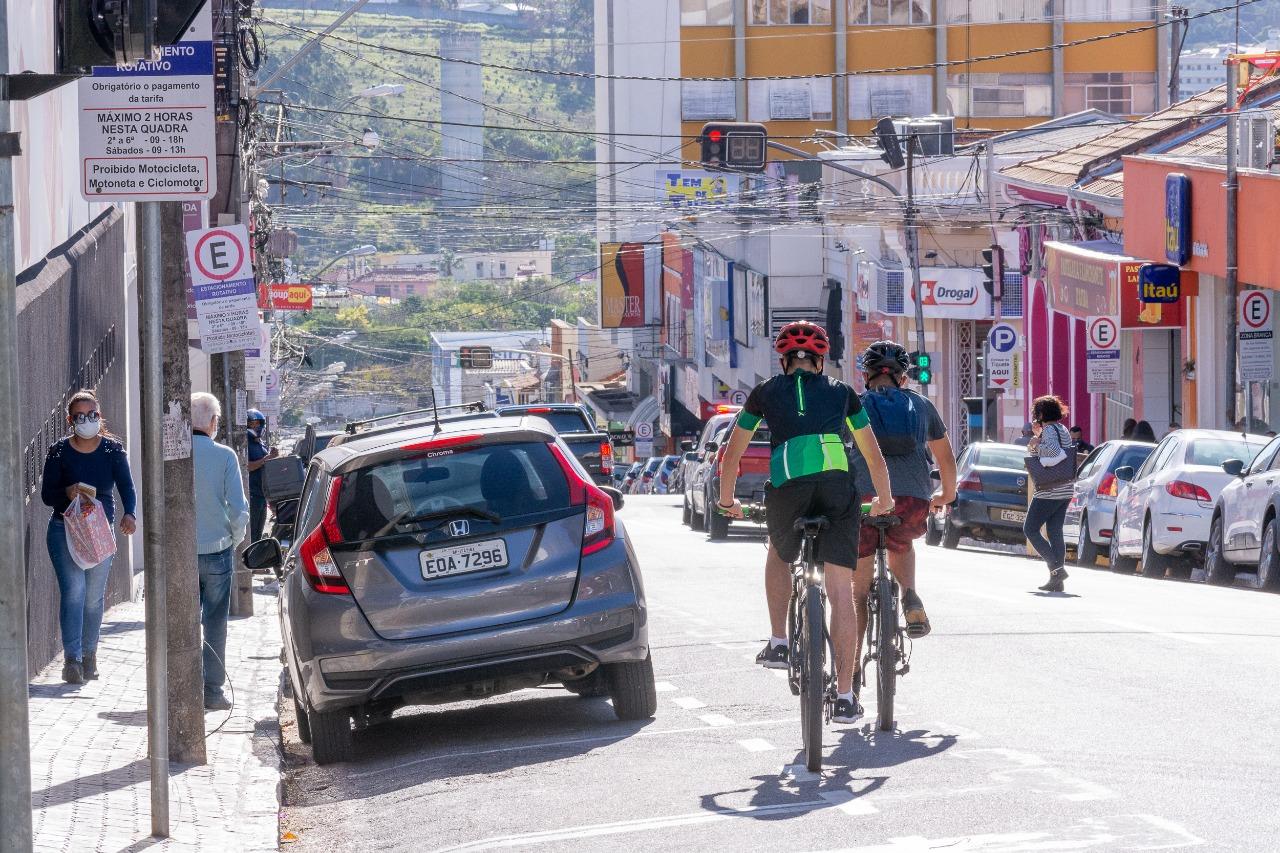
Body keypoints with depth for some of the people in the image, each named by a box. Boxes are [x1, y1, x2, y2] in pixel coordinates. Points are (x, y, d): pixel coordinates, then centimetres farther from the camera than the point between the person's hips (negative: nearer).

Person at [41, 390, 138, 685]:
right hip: (64, 530, -2)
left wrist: (130, 514, -27)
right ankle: (72, 658, -16)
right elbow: (47, 495, -4)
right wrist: (67, 493, -27)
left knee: (94, 596, 9)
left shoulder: (113, 449, -1)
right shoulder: (58, 451, -5)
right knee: (73, 591, -15)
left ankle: (89, 654, 25)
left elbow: (126, 486, -8)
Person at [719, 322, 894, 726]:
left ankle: (778, 643, 22)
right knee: (841, 592, 2)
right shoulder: (841, 393, 25)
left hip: (787, 489, 0)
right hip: (837, 485, 0)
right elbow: (874, 455, 30)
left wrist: (727, 500, 43)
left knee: (779, 556, 33)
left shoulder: (766, 393, 23)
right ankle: (845, 696, -1)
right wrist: (884, 499, 46)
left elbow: (733, 453, 29)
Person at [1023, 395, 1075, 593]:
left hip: (1049, 491, -9)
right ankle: (1057, 580, 4)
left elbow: (1054, 451, -28)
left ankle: (1056, 567, -12)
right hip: (1066, 490, 9)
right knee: (1055, 532, 9)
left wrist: (1037, 444, -13)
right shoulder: (1064, 431, 16)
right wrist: (1037, 439, 8)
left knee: (1030, 529, 1)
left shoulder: (1049, 430, -13)